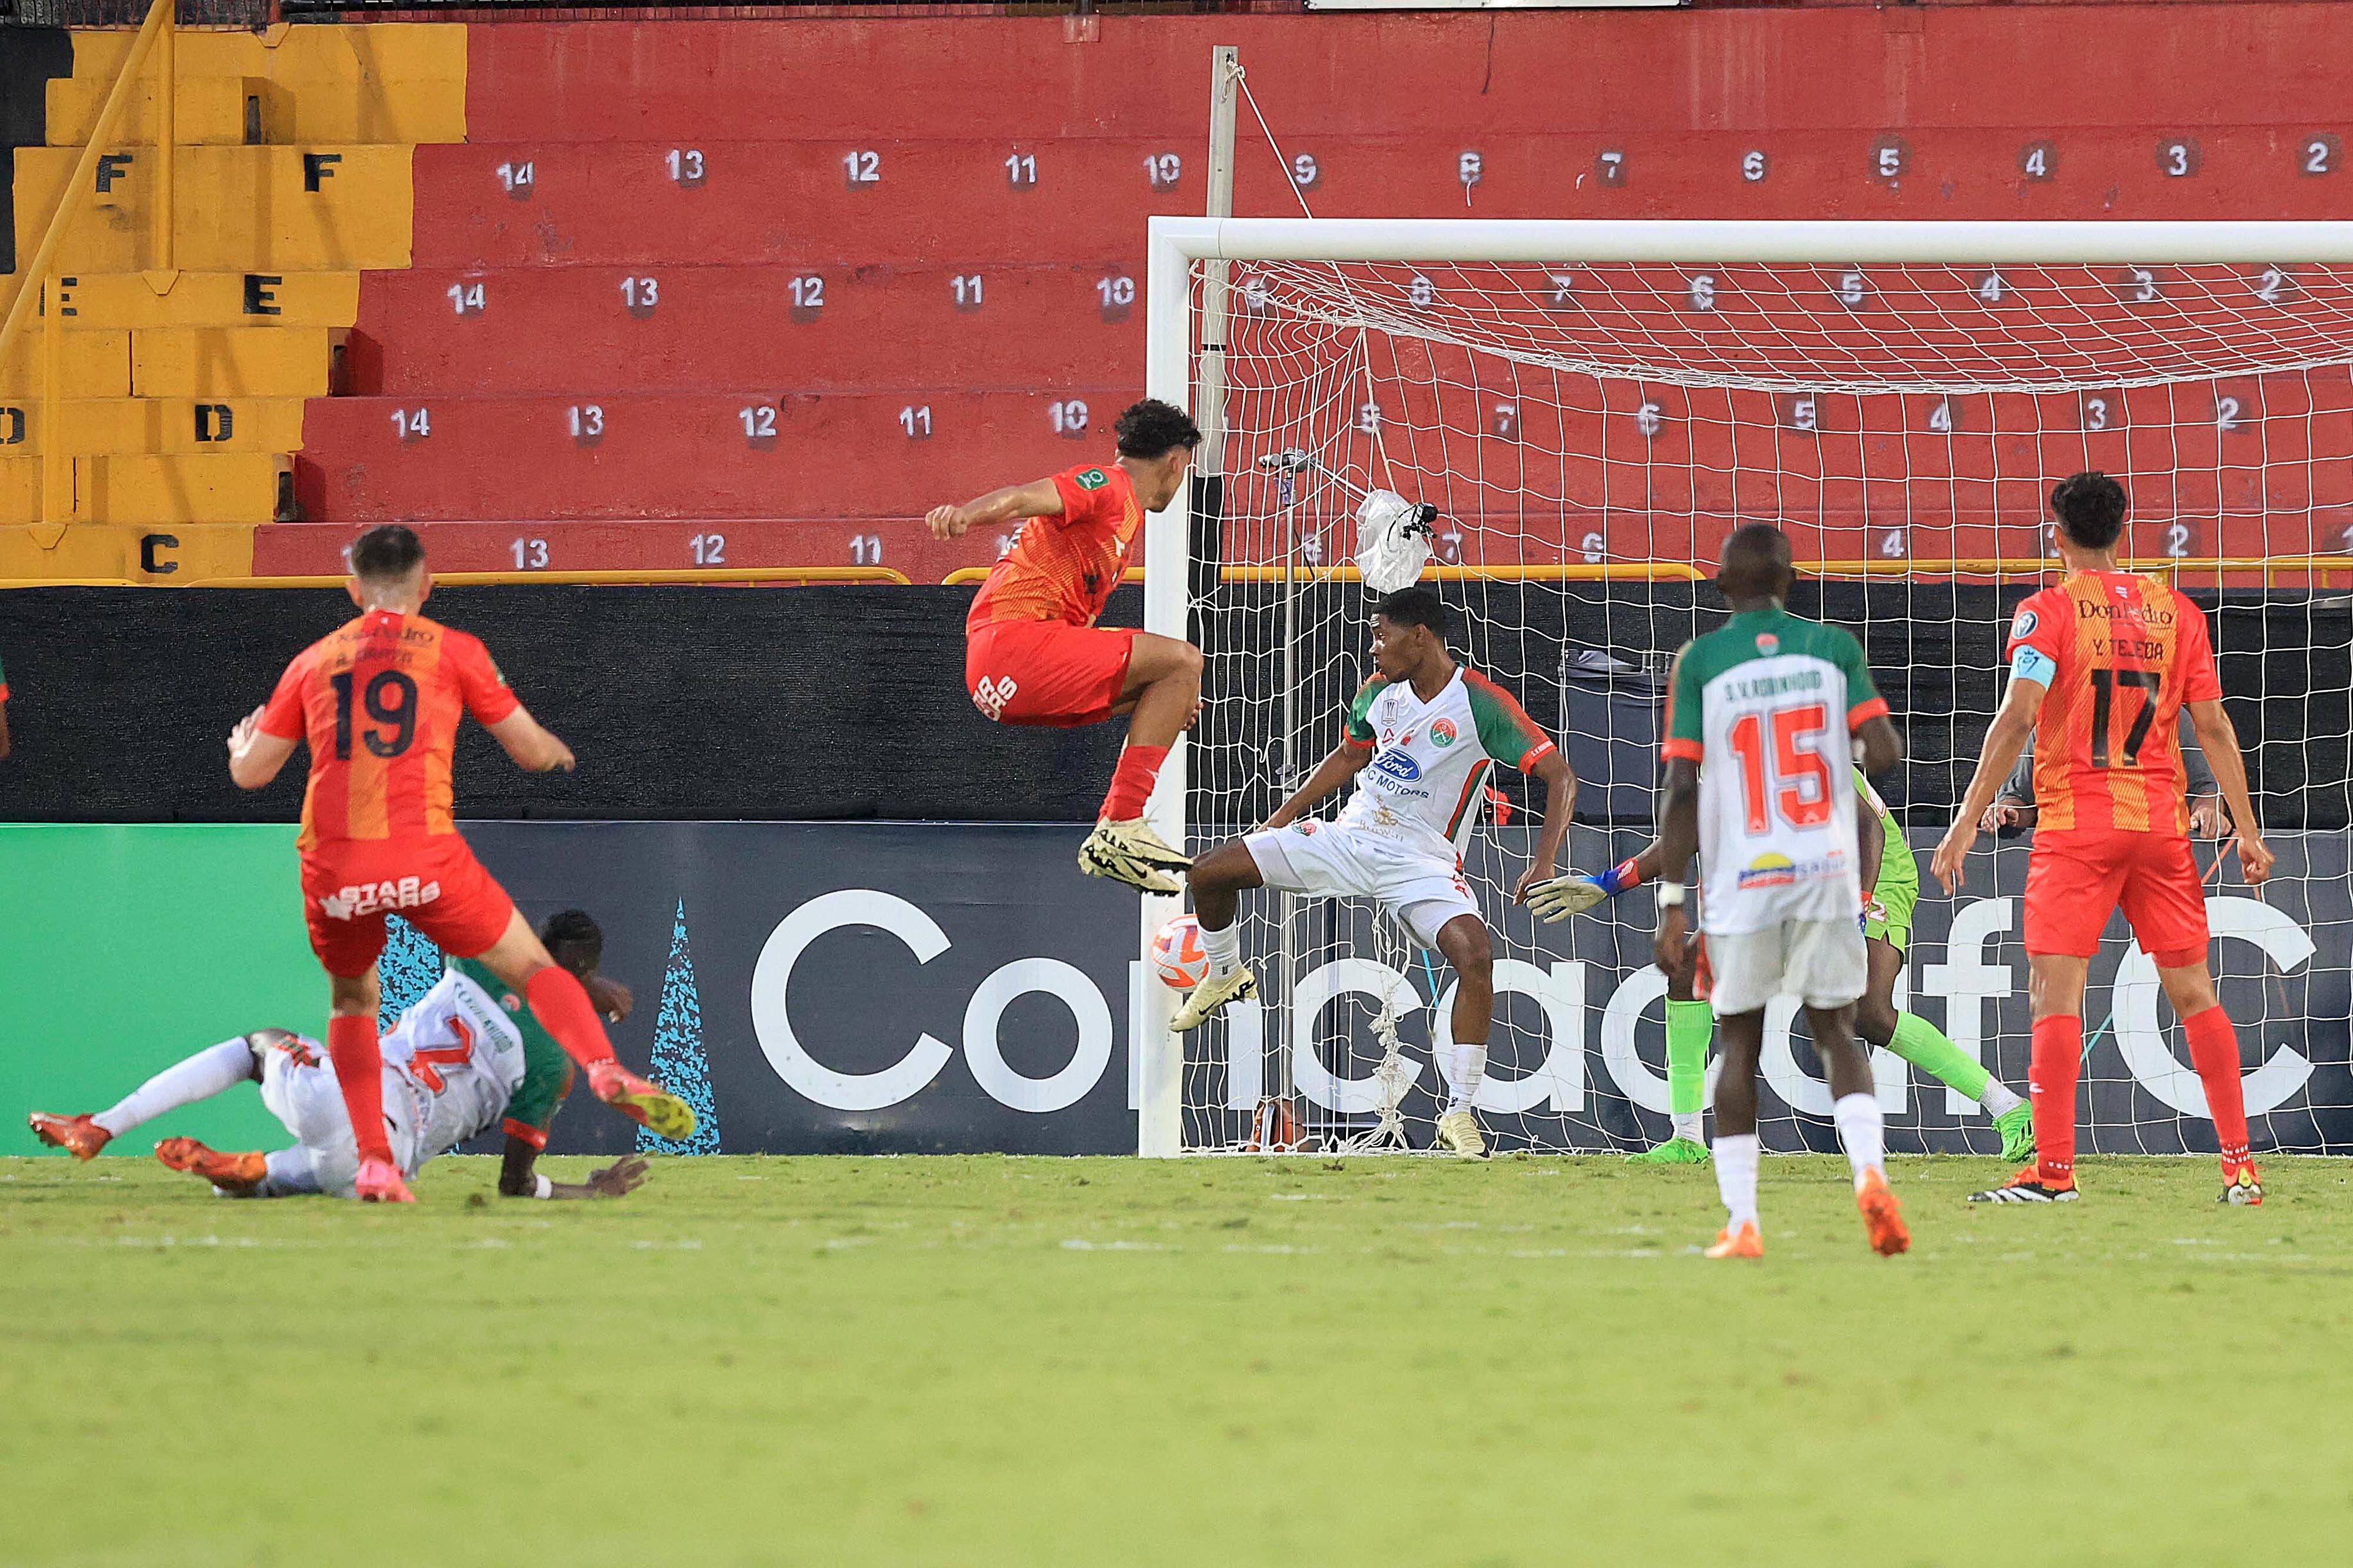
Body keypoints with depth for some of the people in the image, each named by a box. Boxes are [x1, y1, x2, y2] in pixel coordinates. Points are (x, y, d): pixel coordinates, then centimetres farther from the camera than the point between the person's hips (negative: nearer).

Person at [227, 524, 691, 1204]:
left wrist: (240, 742, 42)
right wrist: (558, 753, 35)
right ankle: (605, 1071, -21)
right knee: (532, 967, 8)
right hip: (424, 857, -2)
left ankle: (374, 1162, 11)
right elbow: (534, 752, 11)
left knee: (352, 1002, 25)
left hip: (332, 867, 2)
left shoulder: (314, 661, 15)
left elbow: (251, 772, 18)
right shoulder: (453, 650, 9)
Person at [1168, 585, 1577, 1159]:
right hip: (1351, 836, 5)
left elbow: (1560, 776, -14)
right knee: (1209, 872, -5)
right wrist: (1279, 821, 18)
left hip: (1423, 861, -5)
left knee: (1476, 954, -33)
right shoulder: (1379, 692, 3)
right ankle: (1226, 976, 27)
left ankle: (1458, 1113, -24)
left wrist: (1543, 864, -25)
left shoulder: (1482, 704, -14)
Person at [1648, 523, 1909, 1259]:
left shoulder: (1699, 662, -2)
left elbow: (1683, 790, -5)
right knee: (1836, 1032, 13)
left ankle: (1740, 1221, 1)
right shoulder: (1832, 648, 2)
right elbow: (1885, 754, -5)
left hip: (1741, 878, -1)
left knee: (1741, 1045, 8)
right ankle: (1870, 1172, -11)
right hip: (1825, 869, 1)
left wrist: (1671, 903, -2)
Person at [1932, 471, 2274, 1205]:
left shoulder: (2050, 610, -3)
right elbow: (2214, 726, 7)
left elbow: (2017, 717, -13)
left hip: (2076, 821, -4)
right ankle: (2240, 1164, 8)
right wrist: (2247, 829, 11)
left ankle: (2054, 1169, -12)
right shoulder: (2176, 612, 9)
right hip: (2162, 821, 4)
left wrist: (1967, 821, -12)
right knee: (2192, 990, 9)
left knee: (2056, 989, -5)